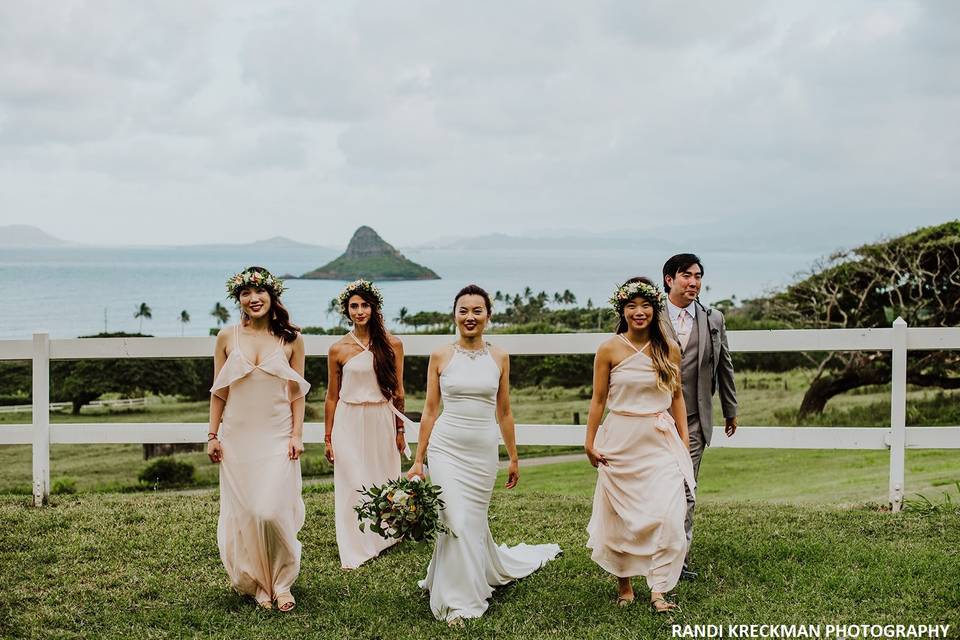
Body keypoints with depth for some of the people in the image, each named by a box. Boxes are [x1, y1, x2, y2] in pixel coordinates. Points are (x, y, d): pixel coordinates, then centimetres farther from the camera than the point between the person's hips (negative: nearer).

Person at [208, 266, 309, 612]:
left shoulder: (291, 338, 1)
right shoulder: (227, 337, 3)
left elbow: (296, 392, 4)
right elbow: (218, 392, 7)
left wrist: (297, 435, -2)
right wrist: (213, 435, 4)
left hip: (277, 437, -2)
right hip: (238, 437, 2)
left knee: (272, 511, -11)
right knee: (244, 513, 3)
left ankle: (282, 582, 10)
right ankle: (257, 584, 20)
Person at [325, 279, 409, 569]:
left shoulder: (392, 344, 0)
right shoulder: (338, 350, -1)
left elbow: (398, 391, 6)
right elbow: (332, 396, 5)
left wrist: (400, 430, 6)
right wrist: (328, 437, 6)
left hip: (382, 420, 1)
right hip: (349, 422, -1)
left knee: (383, 480, 9)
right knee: (352, 485, 0)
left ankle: (383, 537, 29)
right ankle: (354, 551, 7)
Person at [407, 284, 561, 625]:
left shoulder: (499, 358, 5)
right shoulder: (440, 357, 1)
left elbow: (504, 412, 12)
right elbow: (430, 411, 4)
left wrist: (514, 458, 14)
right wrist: (418, 460, 2)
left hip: (483, 452, 1)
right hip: (446, 448, -1)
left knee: (474, 521, 7)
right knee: (457, 522, -8)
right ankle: (458, 603, 4)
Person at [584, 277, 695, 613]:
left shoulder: (669, 349, 3)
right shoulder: (609, 349, -3)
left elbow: (677, 397, 10)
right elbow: (598, 399, 2)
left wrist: (684, 440, 7)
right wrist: (590, 443, 1)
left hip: (661, 441, 1)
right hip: (620, 441, -1)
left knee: (667, 515, -9)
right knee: (621, 516, 7)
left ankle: (658, 591, -2)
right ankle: (624, 584, 23)